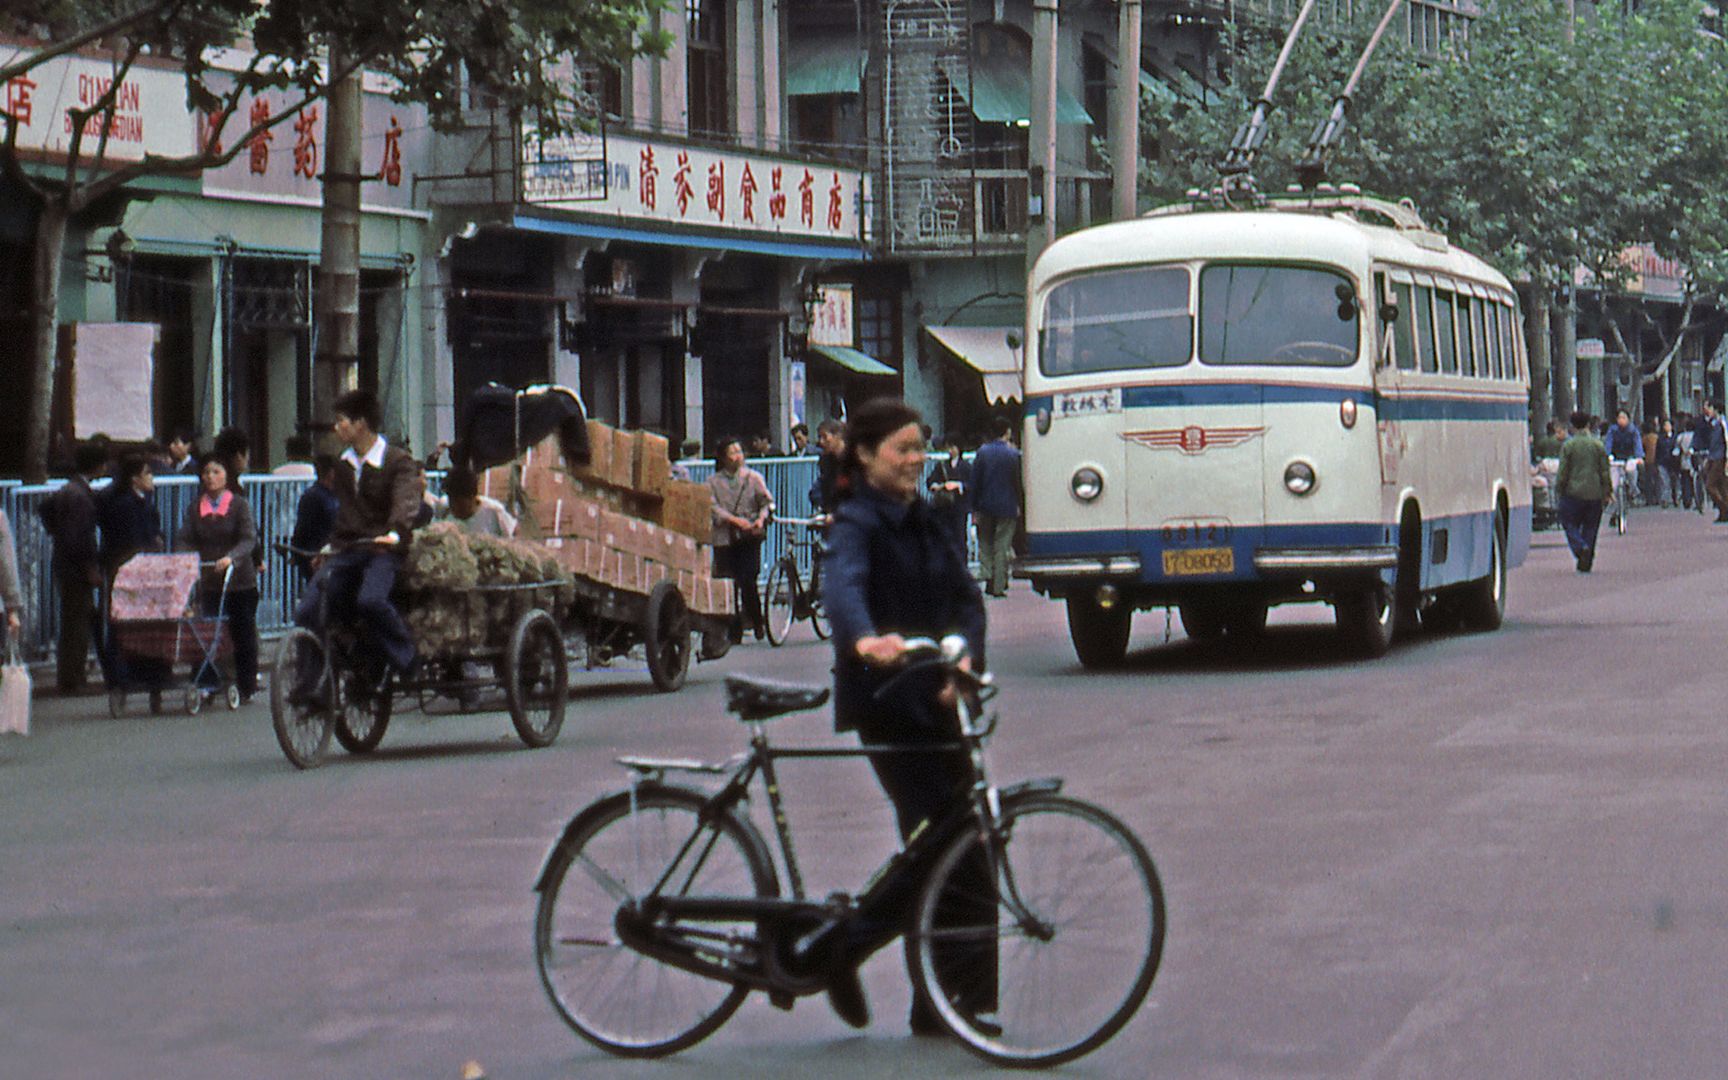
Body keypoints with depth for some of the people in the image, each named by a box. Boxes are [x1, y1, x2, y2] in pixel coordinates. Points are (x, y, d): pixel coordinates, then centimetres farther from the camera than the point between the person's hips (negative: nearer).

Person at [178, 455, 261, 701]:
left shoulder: (239, 505, -2)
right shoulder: (195, 508, 8)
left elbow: (249, 539, -13)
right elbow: (185, 540, 3)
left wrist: (231, 558, -30)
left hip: (241, 582, -2)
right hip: (209, 582, 2)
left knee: (243, 635, 3)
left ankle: (247, 687, 12)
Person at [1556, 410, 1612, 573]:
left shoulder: (1568, 446, -5)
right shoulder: (1598, 445, 3)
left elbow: (1563, 472, -6)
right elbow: (1606, 472, 4)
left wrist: (1559, 488, 6)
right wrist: (1607, 492, 12)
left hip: (1573, 492, -3)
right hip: (1594, 493, 3)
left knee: (1570, 525, 5)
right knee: (1590, 528, 11)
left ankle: (1581, 548, -21)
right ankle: (1587, 562, 9)